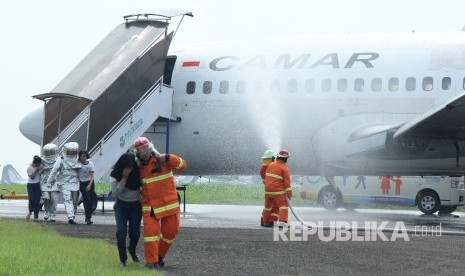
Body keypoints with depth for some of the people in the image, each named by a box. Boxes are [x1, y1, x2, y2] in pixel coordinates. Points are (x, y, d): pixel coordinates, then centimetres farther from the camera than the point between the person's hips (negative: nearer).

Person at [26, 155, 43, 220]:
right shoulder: (29, 167, -13)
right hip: (31, 185, -3)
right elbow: (32, 177, -12)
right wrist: (37, 170, -20)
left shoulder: (39, 165, -2)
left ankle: (36, 216, 3)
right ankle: (30, 211, 22)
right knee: (31, 200, -9)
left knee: (37, 201, -3)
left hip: (38, 184, 3)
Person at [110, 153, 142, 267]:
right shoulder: (115, 175, -12)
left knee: (135, 232, 2)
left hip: (136, 205, 1)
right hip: (121, 205, -1)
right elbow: (115, 192, -20)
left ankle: (132, 250, 35)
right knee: (121, 231, -13)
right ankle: (123, 258, -1)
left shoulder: (138, 173, -12)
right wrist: (124, 178, -25)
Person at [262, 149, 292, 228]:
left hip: (268, 190, 6)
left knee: (268, 205, 19)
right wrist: (289, 193, -12)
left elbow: (266, 177, 16)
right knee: (283, 205, -4)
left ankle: (264, 221, 27)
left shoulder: (270, 165, 8)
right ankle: (282, 222, -17)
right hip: (278, 191, -6)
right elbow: (287, 181, -14)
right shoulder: (284, 168, -10)